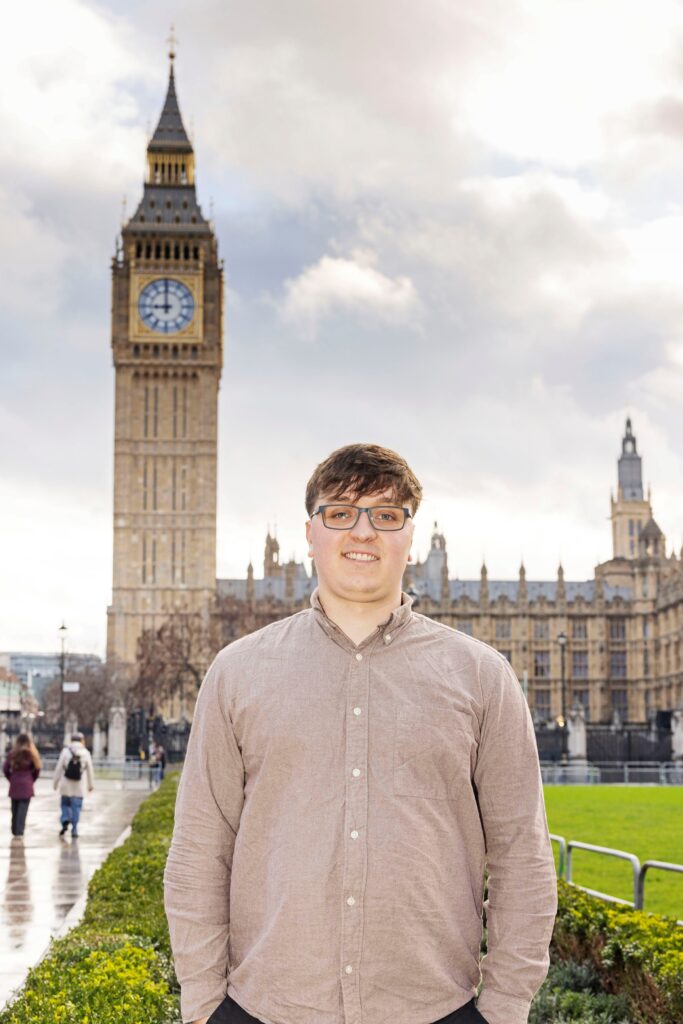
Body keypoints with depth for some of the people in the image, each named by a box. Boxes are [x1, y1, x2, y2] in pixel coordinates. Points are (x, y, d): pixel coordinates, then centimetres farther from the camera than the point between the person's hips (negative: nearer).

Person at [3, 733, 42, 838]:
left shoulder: (12, 753, 1)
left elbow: (5, 769, 0)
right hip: (26, 786, -3)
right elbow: (37, 769, -4)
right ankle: (19, 832, -9)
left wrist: (11, 779, 11)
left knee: (15, 810, 14)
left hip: (14, 785, 3)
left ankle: (14, 832, 20)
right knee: (23, 810, -3)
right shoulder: (31, 754, -5)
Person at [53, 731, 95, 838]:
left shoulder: (65, 751, -2)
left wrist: (55, 782, 5)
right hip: (79, 786, 0)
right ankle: (74, 830, 2)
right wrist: (91, 785, 15)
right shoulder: (85, 753, 1)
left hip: (66, 785, 0)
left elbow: (59, 768, -2)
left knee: (65, 803, 15)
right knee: (76, 807, 5)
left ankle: (65, 821, -7)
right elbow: (90, 770, 5)